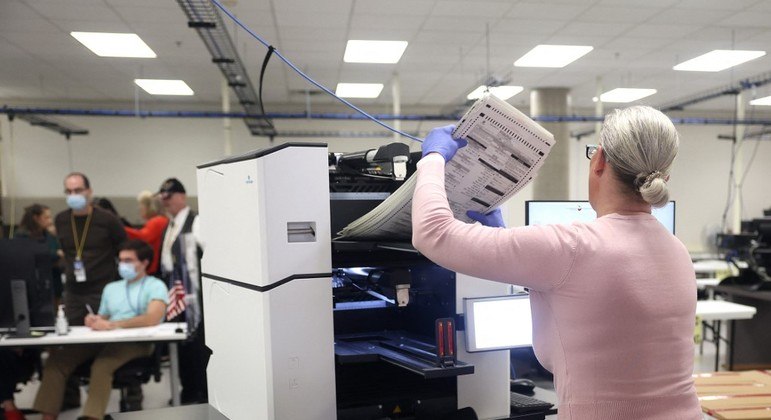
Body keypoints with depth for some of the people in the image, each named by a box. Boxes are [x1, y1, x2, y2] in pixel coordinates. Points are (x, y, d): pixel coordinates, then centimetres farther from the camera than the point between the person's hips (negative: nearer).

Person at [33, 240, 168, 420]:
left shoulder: (155, 286, 4)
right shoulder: (111, 288, 27)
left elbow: (153, 318, -14)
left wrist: (113, 324, -22)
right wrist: (95, 321, -1)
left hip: (137, 341, -7)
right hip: (105, 340, 7)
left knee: (101, 365, -35)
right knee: (57, 358, -15)